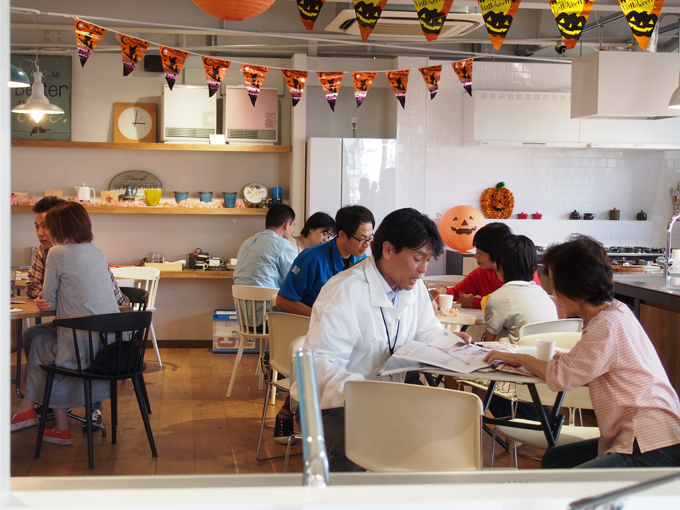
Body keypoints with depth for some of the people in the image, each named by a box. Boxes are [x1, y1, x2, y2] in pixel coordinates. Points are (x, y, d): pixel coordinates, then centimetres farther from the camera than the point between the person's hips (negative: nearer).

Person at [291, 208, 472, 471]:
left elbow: (425, 331, 24)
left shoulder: (414, 287, 8)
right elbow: (320, 363, -27)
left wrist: (448, 338, -1)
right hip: (338, 403, -7)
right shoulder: (344, 292, -19)